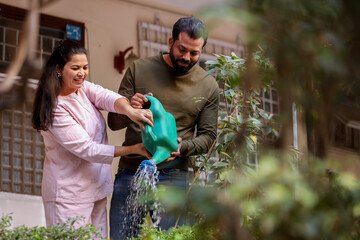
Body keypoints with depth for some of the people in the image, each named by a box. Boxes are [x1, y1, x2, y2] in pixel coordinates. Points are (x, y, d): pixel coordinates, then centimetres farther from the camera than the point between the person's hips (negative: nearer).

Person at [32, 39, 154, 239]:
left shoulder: (84, 88, 6)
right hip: (69, 195, -7)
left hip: (96, 189, 7)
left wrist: (130, 110, -38)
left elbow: (106, 97, -14)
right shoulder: (56, 109, -17)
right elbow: (87, 149, -20)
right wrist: (134, 149, -23)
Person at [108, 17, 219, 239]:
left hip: (172, 177, 0)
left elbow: (208, 137, 7)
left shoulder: (208, 86, 5)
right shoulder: (139, 69, 4)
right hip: (130, 171, 1)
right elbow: (113, 122, 5)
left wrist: (182, 146, -14)